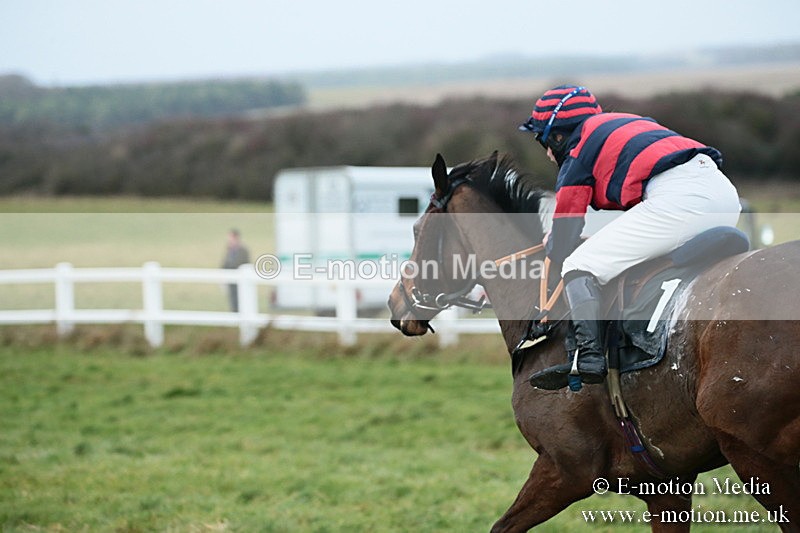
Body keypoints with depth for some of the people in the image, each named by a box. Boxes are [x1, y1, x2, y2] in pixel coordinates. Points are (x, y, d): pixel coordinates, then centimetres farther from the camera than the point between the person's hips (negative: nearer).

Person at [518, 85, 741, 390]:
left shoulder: (576, 158, 13)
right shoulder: (629, 122, 34)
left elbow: (560, 252, 15)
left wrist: (551, 244, 38)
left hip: (677, 197, -8)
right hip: (727, 192, 8)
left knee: (579, 267, -2)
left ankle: (589, 357, -20)